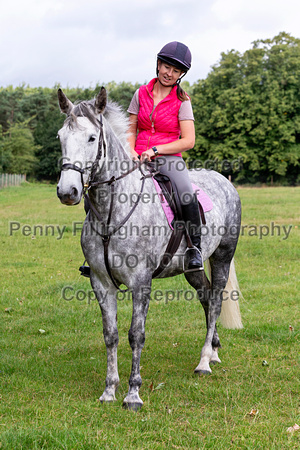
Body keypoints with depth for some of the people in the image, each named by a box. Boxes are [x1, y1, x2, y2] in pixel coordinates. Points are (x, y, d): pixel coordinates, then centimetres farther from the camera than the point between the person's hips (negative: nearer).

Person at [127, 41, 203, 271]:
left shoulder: (182, 101, 0)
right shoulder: (141, 94, 9)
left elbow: (188, 141, -6)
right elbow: (131, 130, 14)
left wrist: (155, 149, -16)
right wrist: (131, 151, -7)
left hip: (169, 158, -3)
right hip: (139, 159, 3)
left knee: (186, 194, -34)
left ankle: (196, 248, -17)